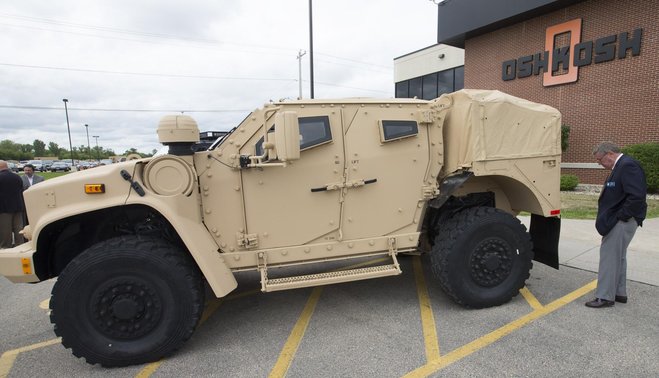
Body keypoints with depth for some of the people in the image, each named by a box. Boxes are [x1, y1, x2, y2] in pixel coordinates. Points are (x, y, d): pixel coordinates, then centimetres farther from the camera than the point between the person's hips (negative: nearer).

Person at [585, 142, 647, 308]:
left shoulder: (628, 166, -18)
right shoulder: (620, 166, 13)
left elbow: (637, 196, -26)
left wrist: (620, 216, -18)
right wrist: (610, 216, 10)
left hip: (622, 222, -10)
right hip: (618, 221, 10)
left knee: (609, 255, -4)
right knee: (617, 256, 18)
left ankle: (605, 297, 5)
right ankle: (619, 293, 31)